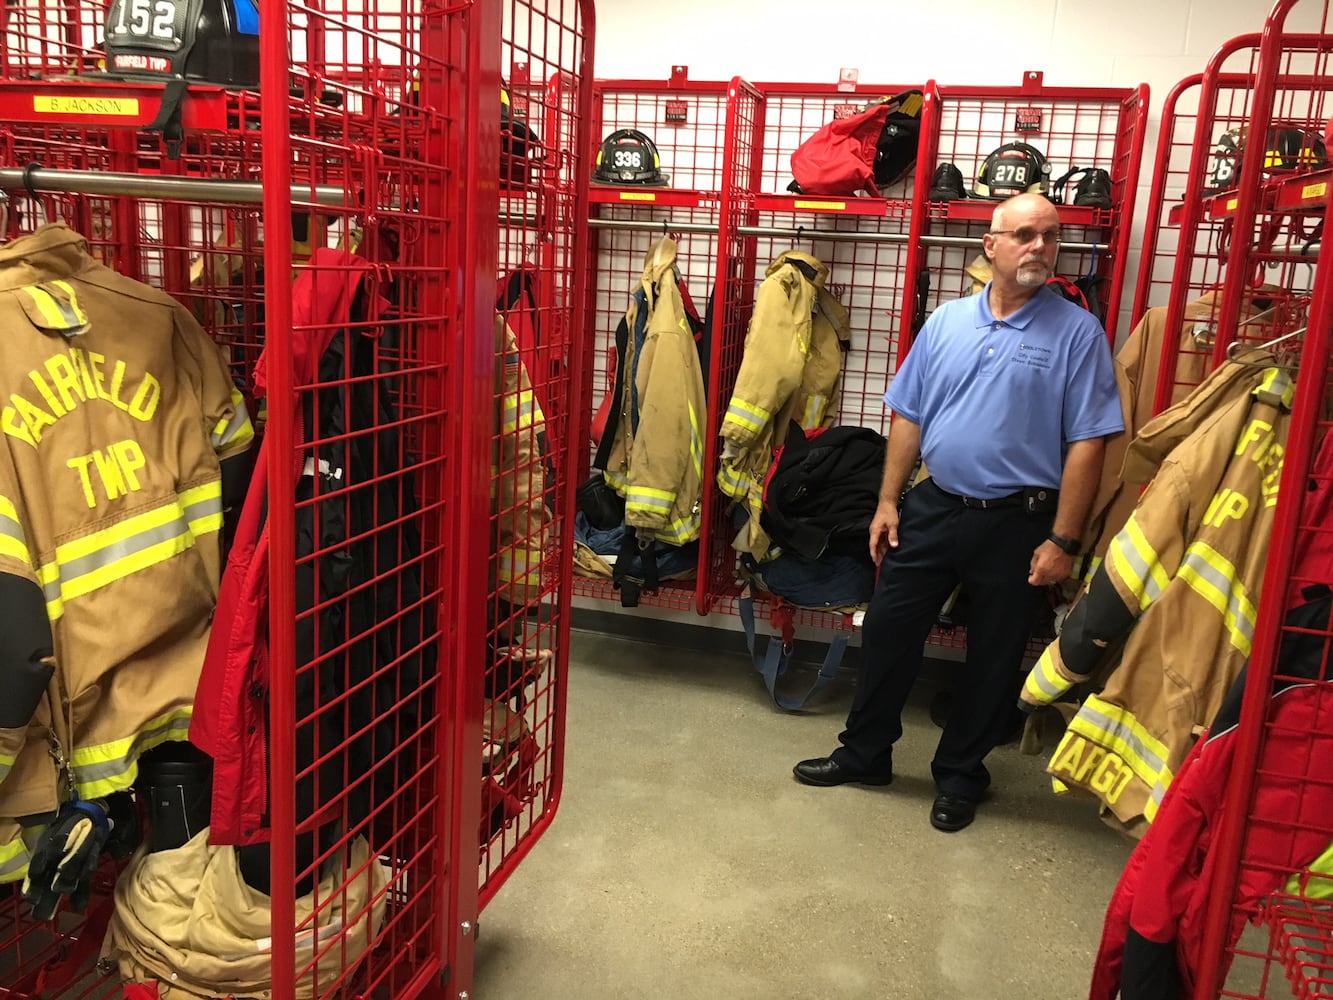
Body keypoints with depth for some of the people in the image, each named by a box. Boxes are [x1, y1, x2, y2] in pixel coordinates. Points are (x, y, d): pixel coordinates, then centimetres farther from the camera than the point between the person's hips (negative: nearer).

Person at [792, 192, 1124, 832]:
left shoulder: (1077, 333, -7)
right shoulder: (947, 321, 5)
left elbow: (1087, 443, -9)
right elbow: (908, 415, 8)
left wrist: (1062, 540, -13)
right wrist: (889, 501, 3)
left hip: (1016, 523, -3)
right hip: (932, 508, 3)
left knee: (993, 659, 10)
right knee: (887, 630, 9)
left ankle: (959, 775, 30)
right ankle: (864, 753, 28)